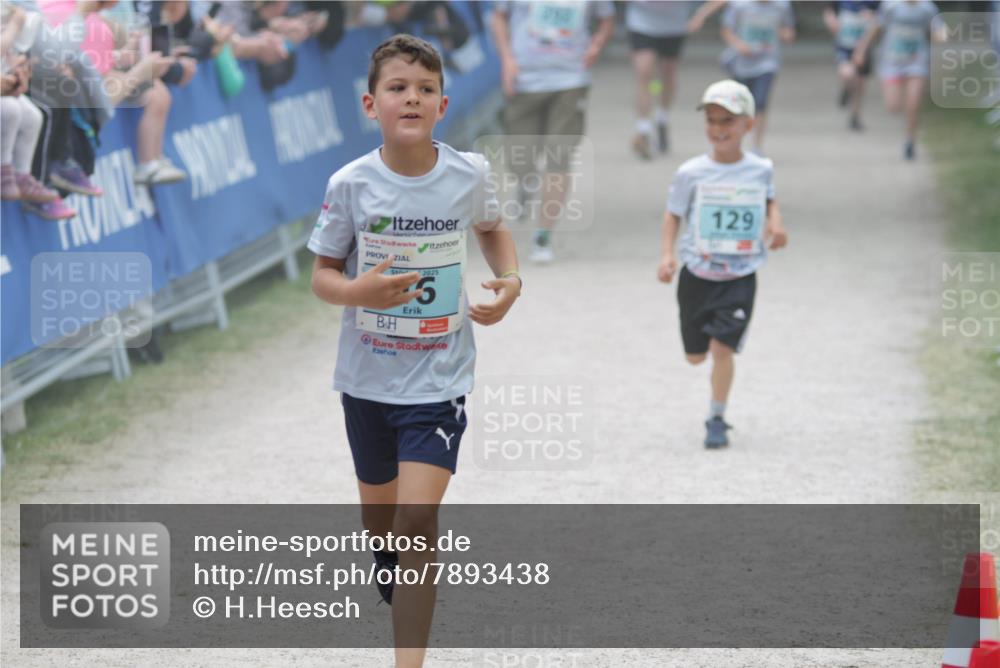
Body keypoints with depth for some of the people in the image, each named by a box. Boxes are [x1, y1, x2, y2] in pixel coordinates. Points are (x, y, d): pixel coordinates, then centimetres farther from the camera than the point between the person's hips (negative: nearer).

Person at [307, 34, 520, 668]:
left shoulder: (468, 174, -9)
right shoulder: (351, 184, -11)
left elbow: (493, 228, 14)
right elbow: (323, 276, -2)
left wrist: (510, 282, -5)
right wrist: (359, 291, -24)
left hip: (438, 378, -2)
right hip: (367, 377, 2)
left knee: (418, 521, -16)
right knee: (380, 516, 18)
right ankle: (402, 605, 49)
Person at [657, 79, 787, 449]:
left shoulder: (760, 169, -2)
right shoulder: (691, 173, -7)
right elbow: (673, 214, 1)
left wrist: (775, 224, 2)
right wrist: (667, 254, -12)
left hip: (740, 278, -1)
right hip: (697, 275, 1)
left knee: (722, 347, -14)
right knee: (695, 355, 11)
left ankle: (716, 419, 1)